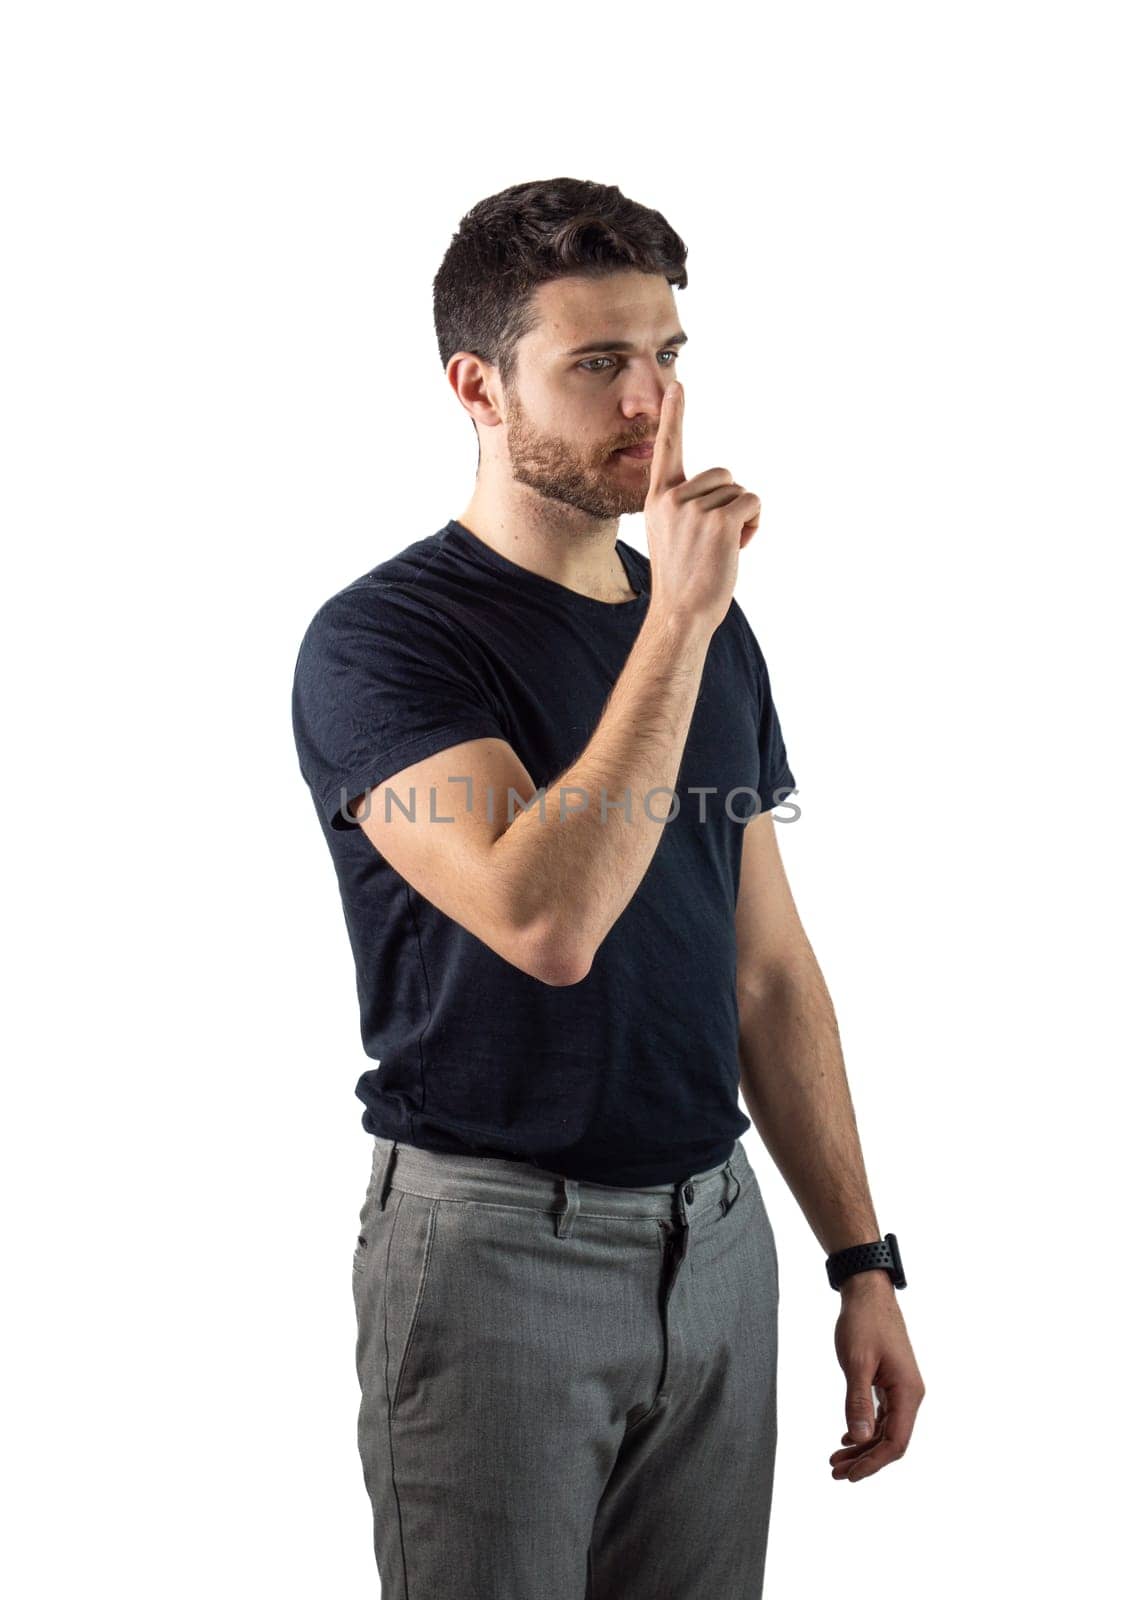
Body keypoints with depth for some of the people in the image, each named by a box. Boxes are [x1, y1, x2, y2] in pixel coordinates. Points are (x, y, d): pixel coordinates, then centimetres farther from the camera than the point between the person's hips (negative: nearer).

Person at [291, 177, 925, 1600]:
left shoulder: (714, 635, 8)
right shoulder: (378, 639, -13)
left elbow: (770, 970, 11)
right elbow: (547, 922, -29)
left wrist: (861, 1261, 9)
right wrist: (676, 617, -26)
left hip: (717, 1239, 6)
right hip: (494, 1249, -6)